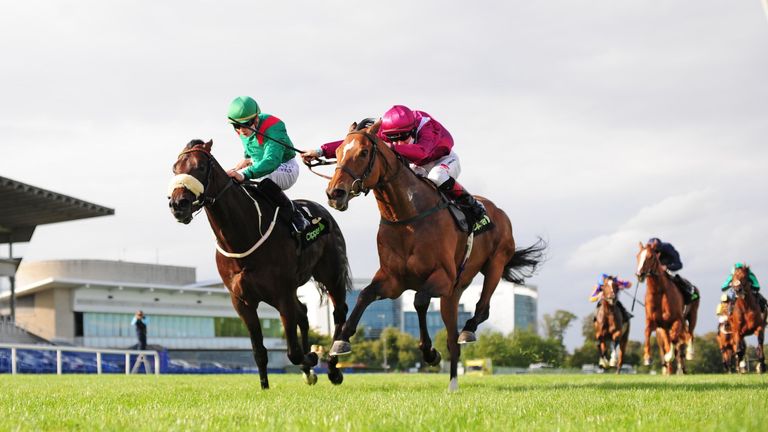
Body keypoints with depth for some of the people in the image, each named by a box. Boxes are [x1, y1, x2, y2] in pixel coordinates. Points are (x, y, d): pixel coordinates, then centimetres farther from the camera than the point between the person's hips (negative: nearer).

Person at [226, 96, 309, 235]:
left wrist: (244, 175, -60)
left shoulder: (273, 129, -33)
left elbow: (271, 161, -49)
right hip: (261, 167, 8)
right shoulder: (243, 130, -8)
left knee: (267, 184, -40)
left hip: (285, 167, -8)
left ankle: (296, 216, -21)